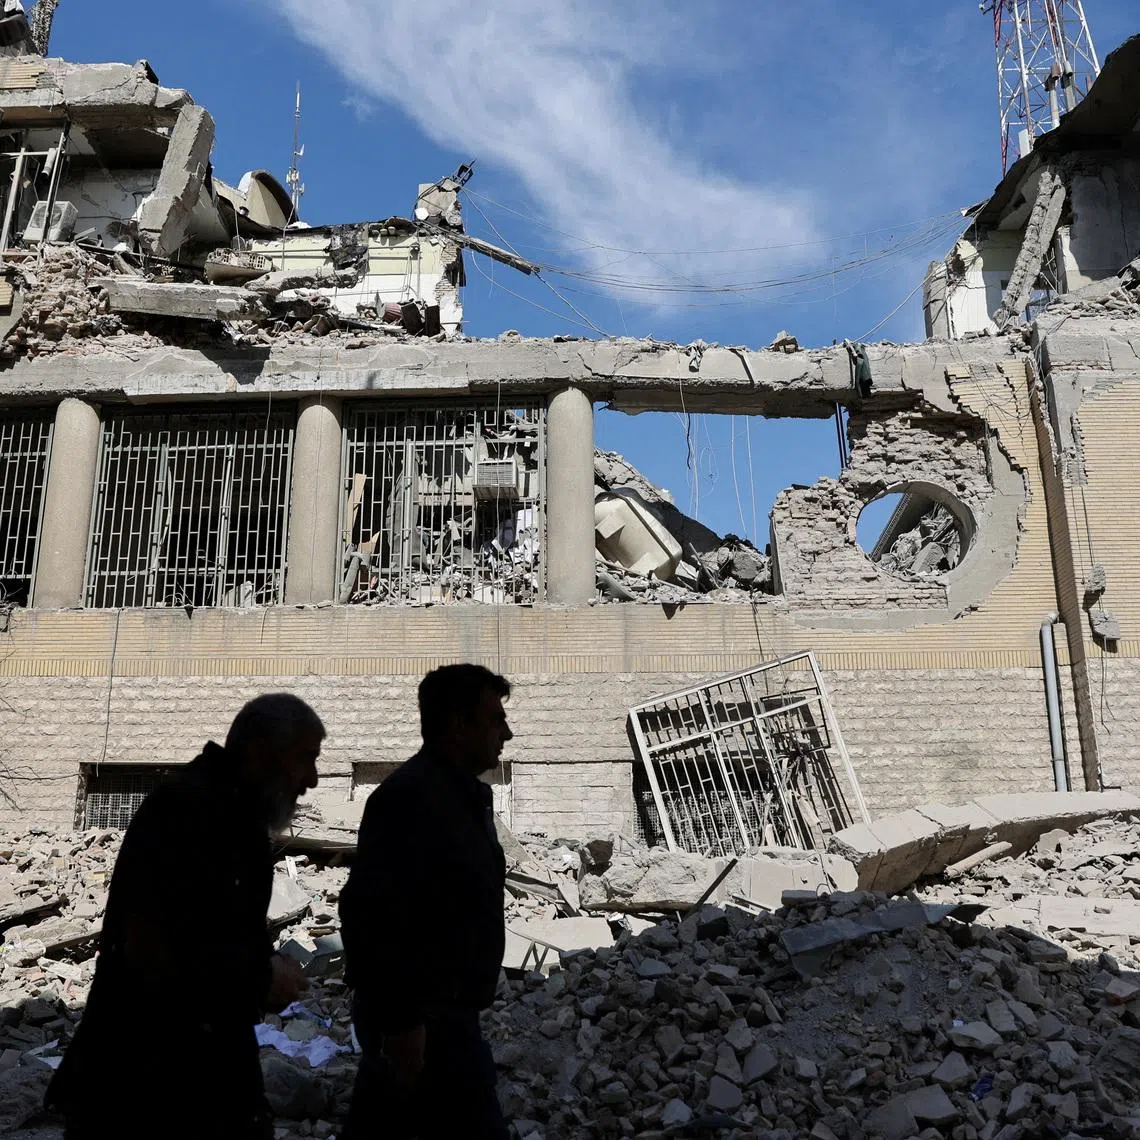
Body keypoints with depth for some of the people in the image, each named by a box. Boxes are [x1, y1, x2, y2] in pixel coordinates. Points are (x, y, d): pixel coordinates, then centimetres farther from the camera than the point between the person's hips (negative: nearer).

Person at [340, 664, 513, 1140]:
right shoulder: (411, 797, -21)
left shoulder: (459, 793, 12)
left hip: (438, 1008, 10)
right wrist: (401, 1019, -26)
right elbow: (372, 913, -27)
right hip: (424, 1020, -10)